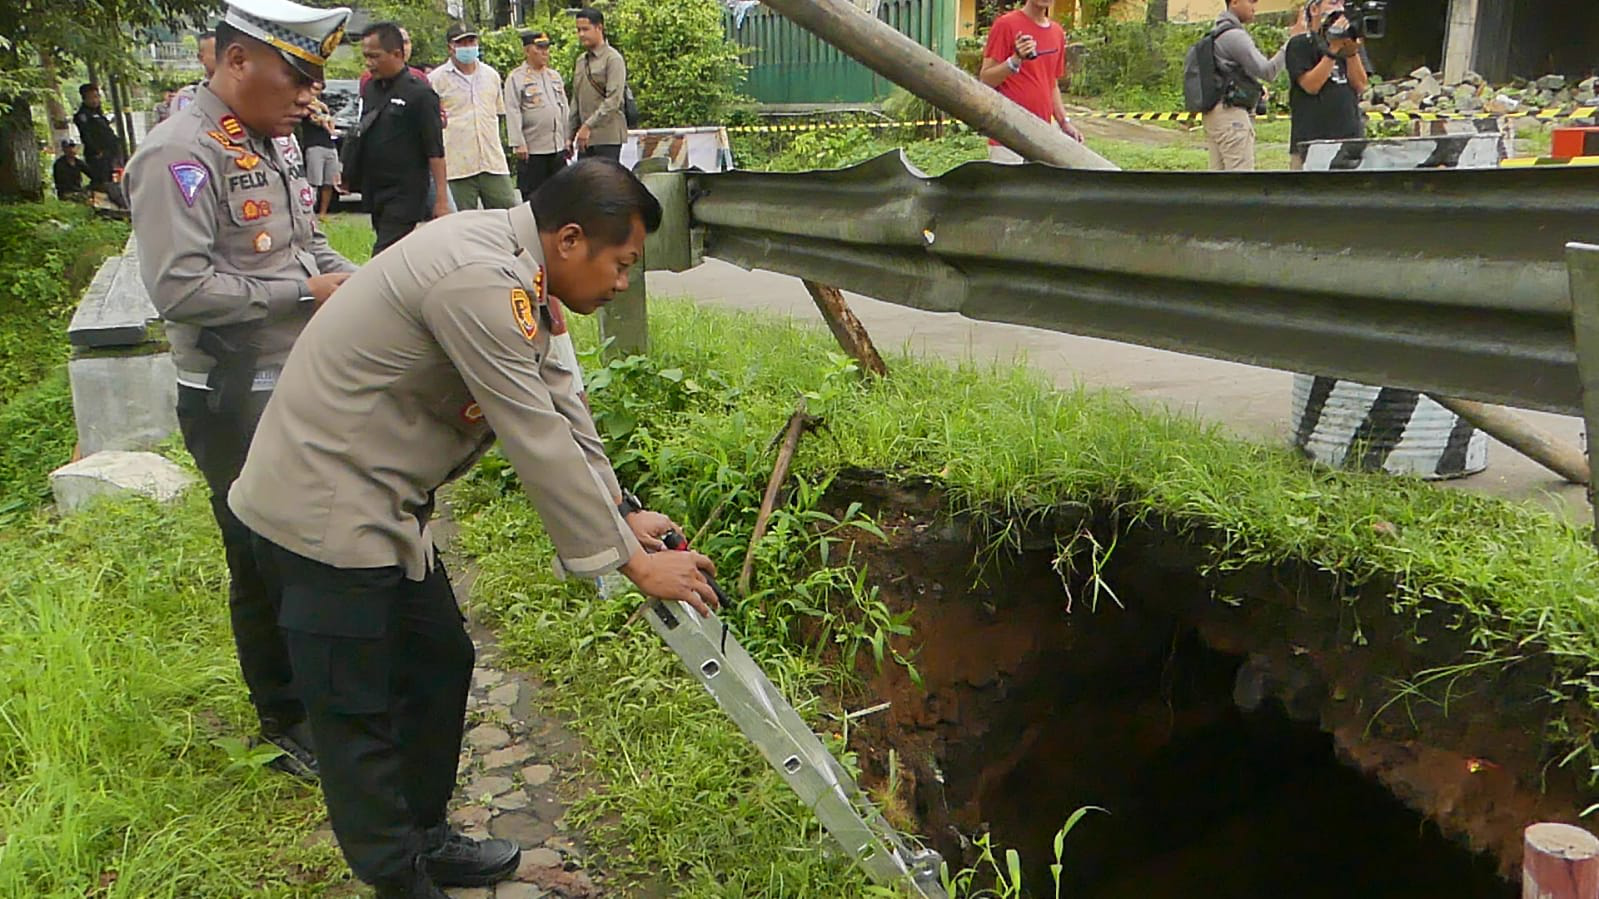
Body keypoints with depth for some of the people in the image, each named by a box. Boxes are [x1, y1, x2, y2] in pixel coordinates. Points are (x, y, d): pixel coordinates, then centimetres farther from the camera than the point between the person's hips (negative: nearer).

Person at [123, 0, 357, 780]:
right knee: (266, 565, 5)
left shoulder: (273, 141, 9)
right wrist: (306, 291, -21)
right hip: (237, 403, -8)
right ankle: (286, 726, 23)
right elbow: (180, 288, -26)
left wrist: (349, 277, 0)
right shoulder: (179, 154, -18)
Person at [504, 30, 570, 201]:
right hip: (532, 149, -6)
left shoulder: (555, 76, 15)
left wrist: (568, 138, 13)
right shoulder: (516, 78, -4)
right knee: (531, 195, -2)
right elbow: (513, 113, -10)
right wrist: (518, 144, -16)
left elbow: (564, 108, 19)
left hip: (558, 148, 6)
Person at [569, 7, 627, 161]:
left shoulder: (613, 59, -6)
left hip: (607, 137, -7)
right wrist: (570, 135, 14)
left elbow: (613, 100, -16)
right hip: (585, 137, 7)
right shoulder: (581, 60, 16)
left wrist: (588, 125, -20)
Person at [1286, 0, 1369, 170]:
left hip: (1350, 138, 5)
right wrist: (1333, 49, -12)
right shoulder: (1300, 44, 2)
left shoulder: (1350, 42, 17)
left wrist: (1352, 51, -7)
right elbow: (1310, 85, -10)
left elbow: (1360, 85, 7)